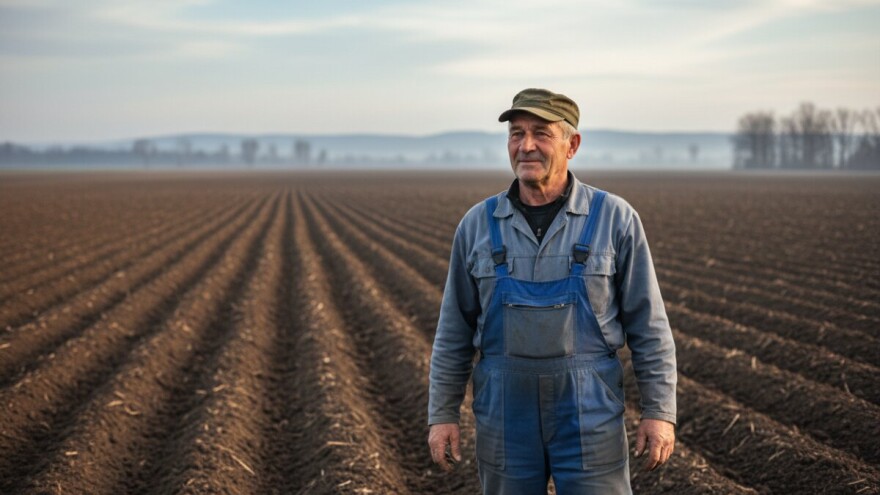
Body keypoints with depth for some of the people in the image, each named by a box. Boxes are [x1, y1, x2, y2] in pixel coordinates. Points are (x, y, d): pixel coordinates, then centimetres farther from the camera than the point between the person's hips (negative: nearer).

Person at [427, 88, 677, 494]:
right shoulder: (477, 225, 2)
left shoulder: (615, 219, -4)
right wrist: (442, 414, 4)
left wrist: (660, 412, -6)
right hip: (507, 414, 2)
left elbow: (648, 325, -2)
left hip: (588, 413, -2)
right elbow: (454, 330, 7)